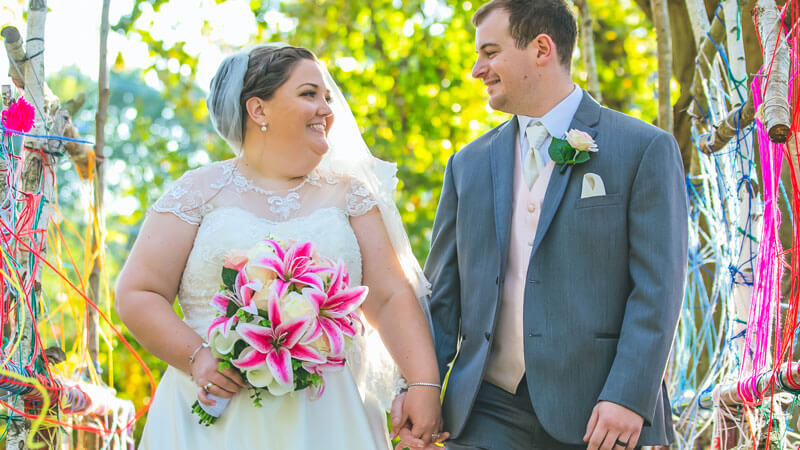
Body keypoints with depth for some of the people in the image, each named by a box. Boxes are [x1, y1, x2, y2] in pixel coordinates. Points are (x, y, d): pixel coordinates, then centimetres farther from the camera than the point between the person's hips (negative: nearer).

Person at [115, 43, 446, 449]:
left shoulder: (348, 194, 11)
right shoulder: (201, 190, 4)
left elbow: (392, 298, 4)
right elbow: (136, 295, 1)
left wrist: (424, 385, -10)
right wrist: (197, 358, -14)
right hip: (217, 417, -2)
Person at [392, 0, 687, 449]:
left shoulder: (646, 149, 0)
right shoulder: (469, 164, 13)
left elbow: (658, 286, -7)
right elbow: (444, 290, 14)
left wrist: (628, 397, -15)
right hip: (489, 411, 3)